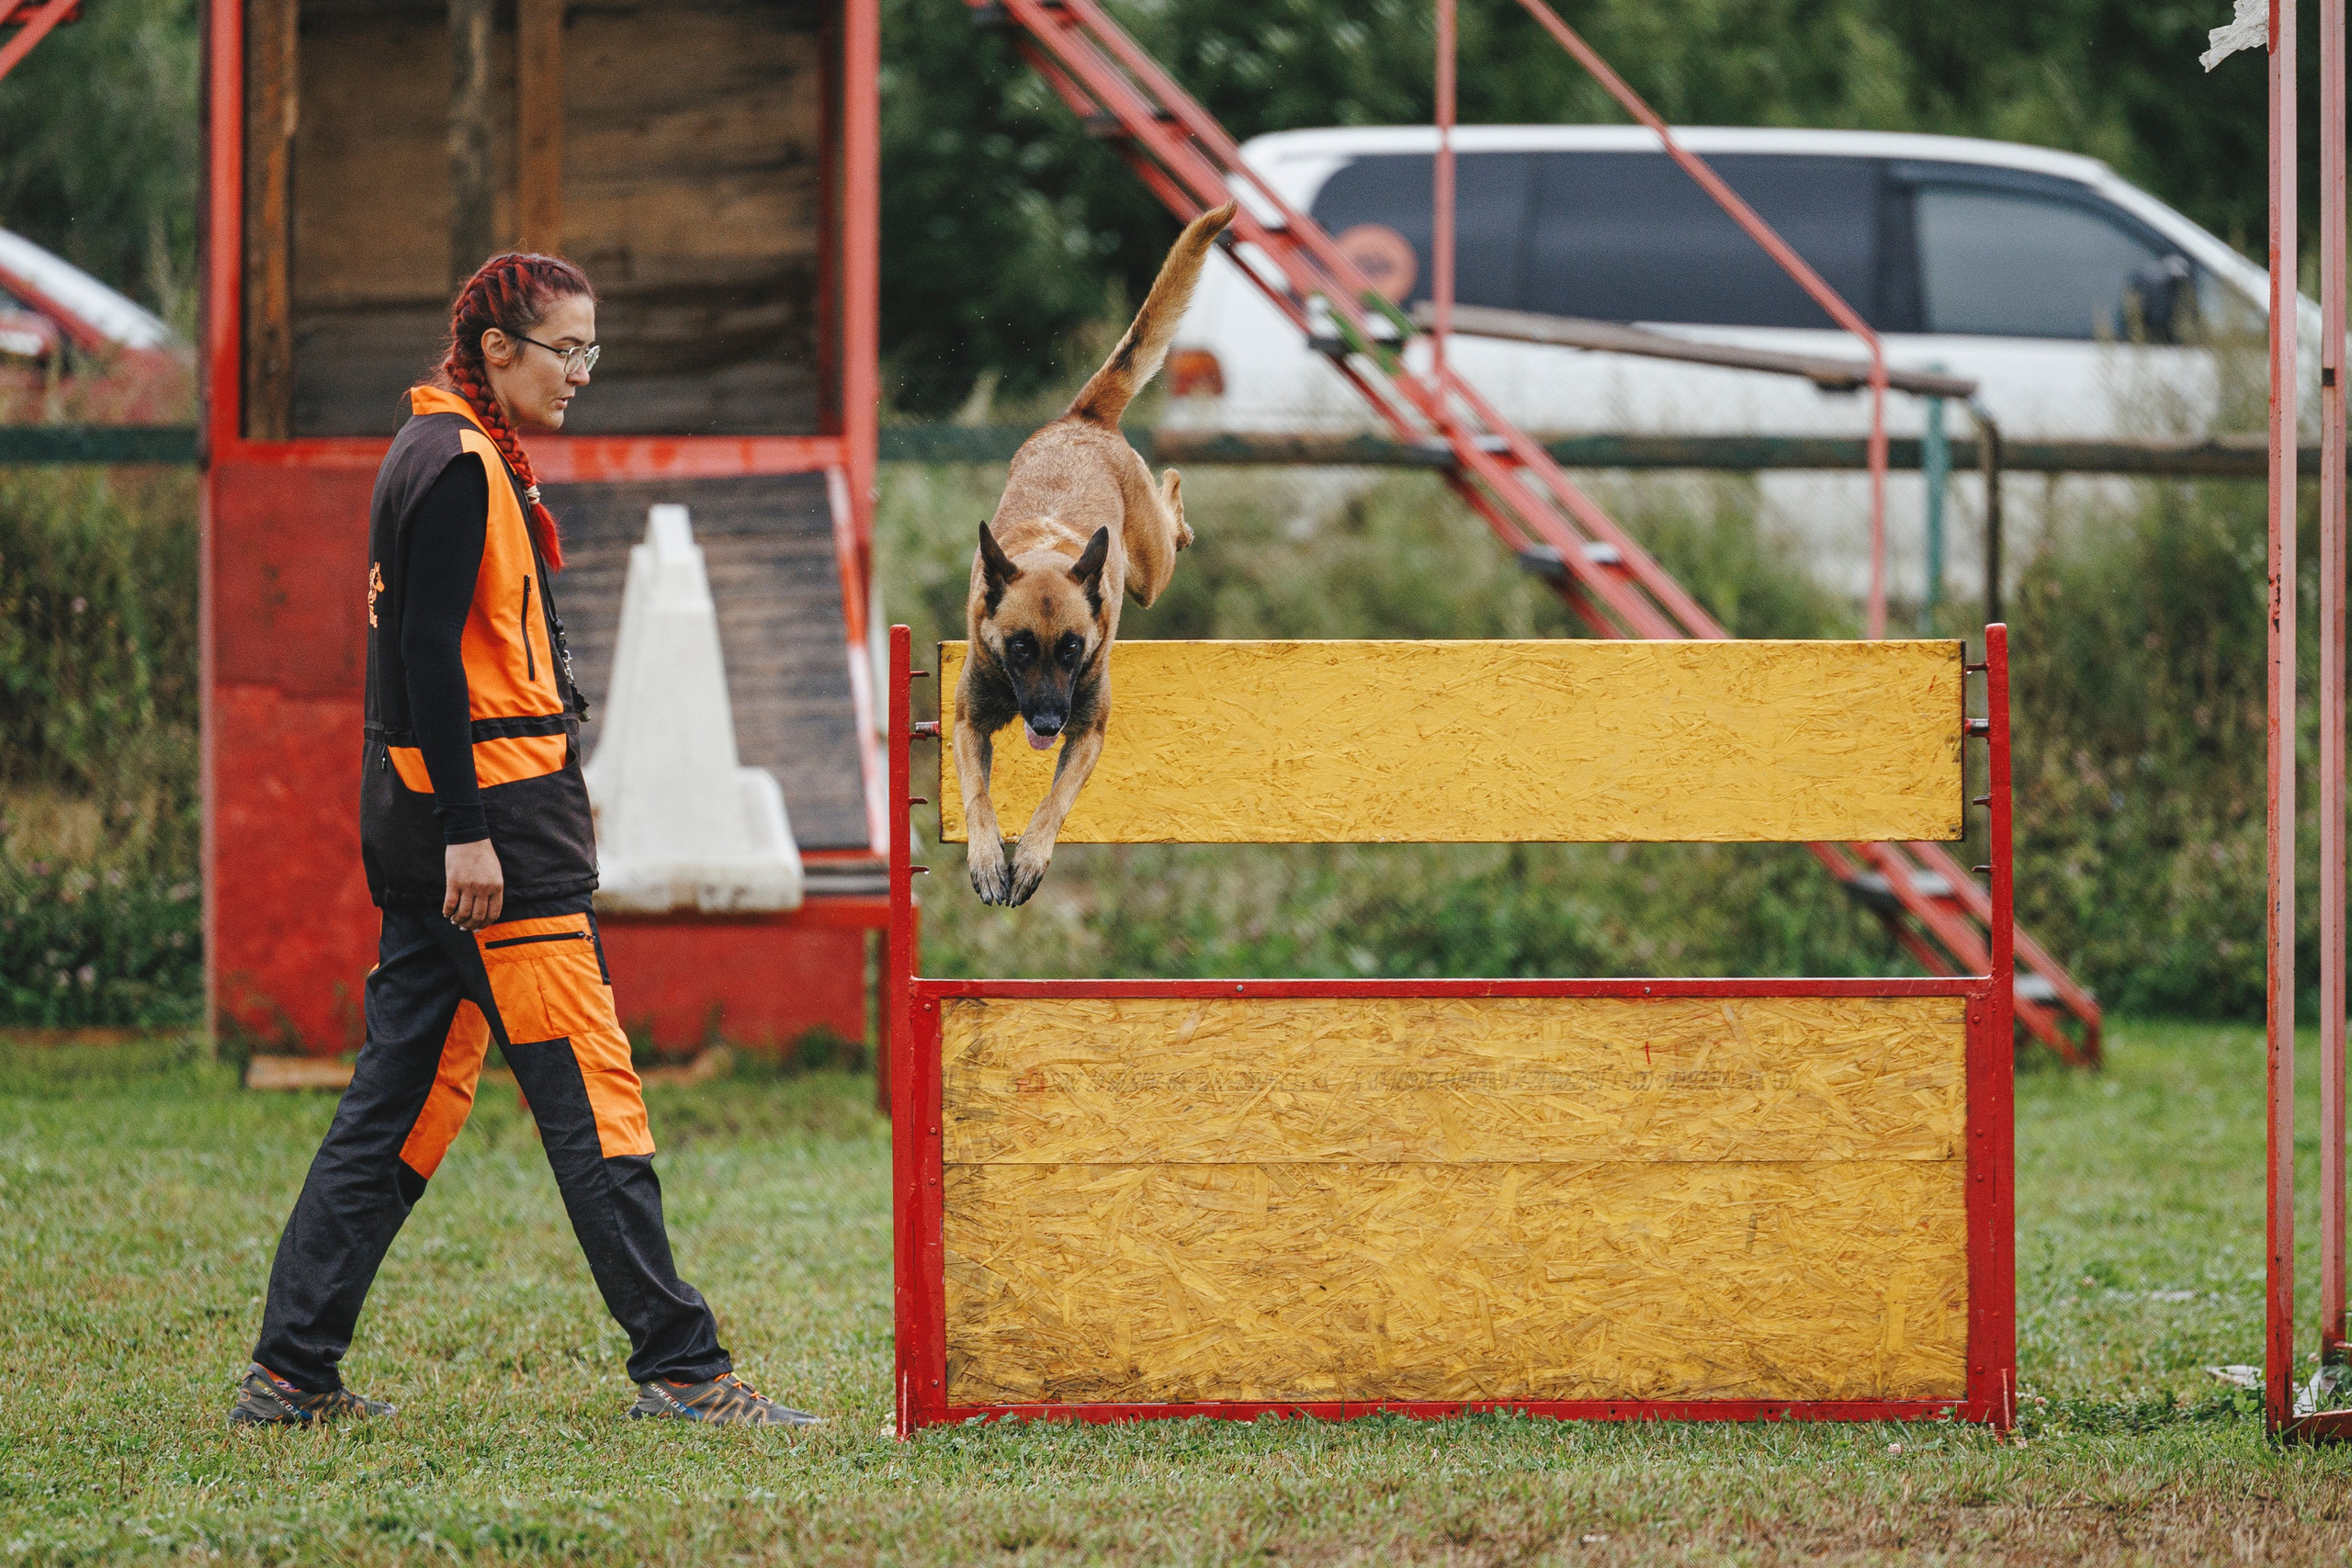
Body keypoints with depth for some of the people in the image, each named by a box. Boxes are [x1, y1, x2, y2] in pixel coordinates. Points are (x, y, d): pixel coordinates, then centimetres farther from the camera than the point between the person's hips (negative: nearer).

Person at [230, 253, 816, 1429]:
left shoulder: (442, 454, 18)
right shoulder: (460, 466, -13)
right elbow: (430, 653, -20)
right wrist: (469, 834, -23)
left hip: (423, 820, 10)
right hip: (488, 803, -10)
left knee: (407, 1091, 9)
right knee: (590, 1088, -8)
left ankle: (290, 1373, 8)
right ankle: (679, 1367, -7)